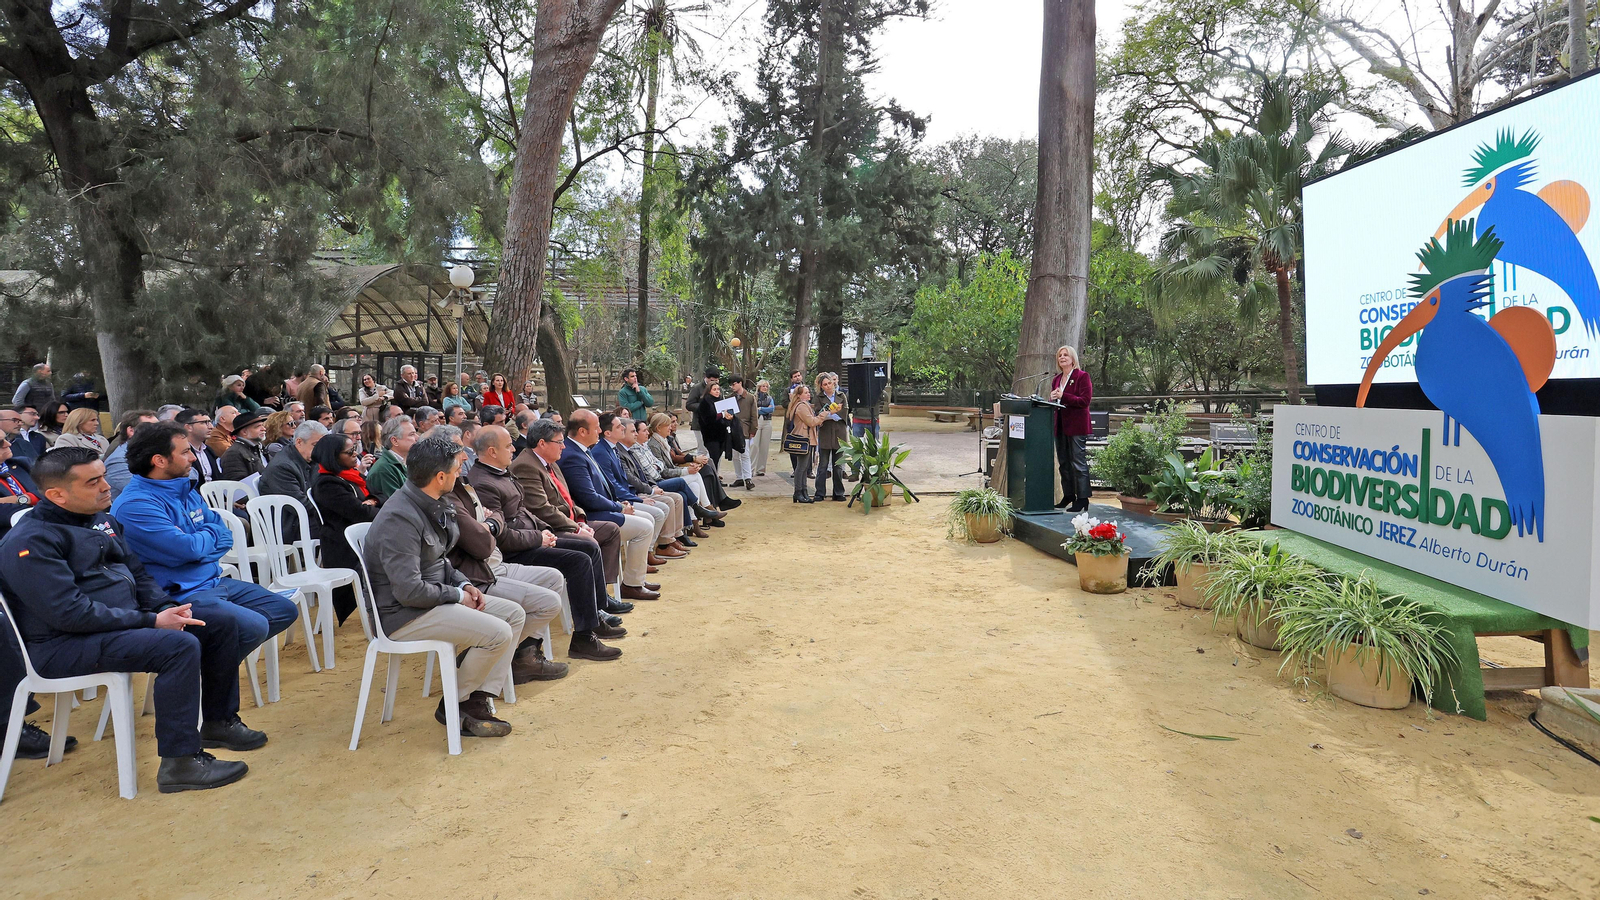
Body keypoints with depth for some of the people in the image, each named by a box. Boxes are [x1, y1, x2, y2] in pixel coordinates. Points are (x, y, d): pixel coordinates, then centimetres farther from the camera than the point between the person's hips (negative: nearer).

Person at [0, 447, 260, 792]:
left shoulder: (103, 521, 12)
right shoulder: (29, 542, -16)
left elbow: (138, 575, 17)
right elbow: (70, 612, -24)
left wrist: (167, 607, -4)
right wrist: (151, 621, -23)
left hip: (126, 620, 9)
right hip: (64, 645, -9)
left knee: (222, 623, 2)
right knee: (180, 646, -31)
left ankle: (219, 722, 15)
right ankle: (180, 763, -25)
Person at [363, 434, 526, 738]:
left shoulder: (432, 505, 6)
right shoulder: (400, 518, -25)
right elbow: (410, 591, -27)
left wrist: (464, 583, 1)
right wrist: (457, 595, -13)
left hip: (434, 597, 10)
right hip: (402, 613, -10)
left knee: (514, 613, 4)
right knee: (497, 633, -22)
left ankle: (480, 699, -1)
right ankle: (454, 705, 1)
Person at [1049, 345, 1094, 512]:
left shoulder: (1082, 376, -5)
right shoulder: (1056, 379, 16)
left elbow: (1085, 400, -15)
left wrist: (1063, 396, -20)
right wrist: (1053, 399, -1)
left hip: (1076, 426, -8)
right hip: (1060, 426, 8)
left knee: (1078, 463, -7)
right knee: (1063, 463, 11)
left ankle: (1082, 499, -3)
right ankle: (1068, 496, 19)